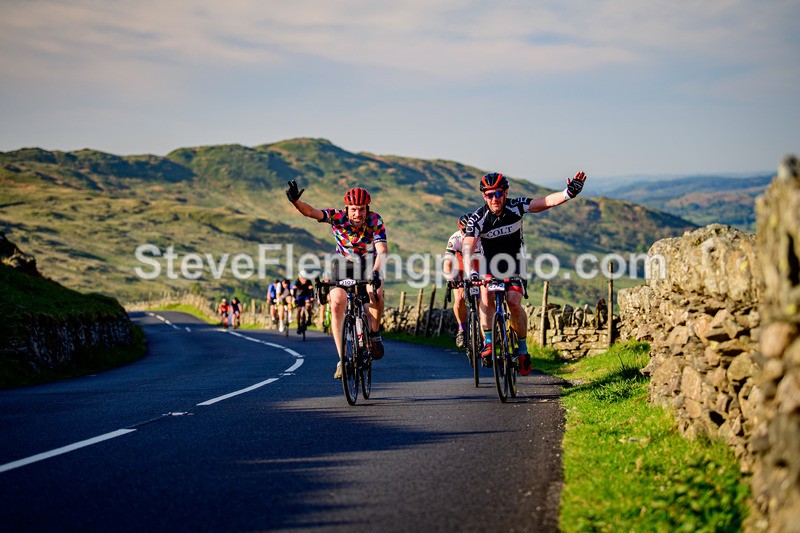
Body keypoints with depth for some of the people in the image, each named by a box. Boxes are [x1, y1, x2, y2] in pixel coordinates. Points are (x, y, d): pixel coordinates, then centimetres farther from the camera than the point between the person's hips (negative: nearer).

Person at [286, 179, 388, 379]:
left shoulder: (375, 221, -24)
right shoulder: (338, 217, -22)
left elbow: (382, 250, -33)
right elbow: (311, 212, -35)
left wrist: (376, 272, -51)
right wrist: (296, 201, -56)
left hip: (368, 262, -1)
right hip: (344, 262, 1)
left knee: (376, 293, -31)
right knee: (336, 304, -21)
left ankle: (374, 334, -4)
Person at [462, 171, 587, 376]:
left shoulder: (516, 207, -22)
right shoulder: (477, 218, -25)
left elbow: (546, 201, -32)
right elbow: (468, 247, -36)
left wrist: (569, 193, -50)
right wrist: (471, 272, -54)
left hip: (514, 259, 0)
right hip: (489, 259, 0)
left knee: (514, 302, -18)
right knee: (486, 296, -28)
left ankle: (523, 349, 0)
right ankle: (488, 343, -18)